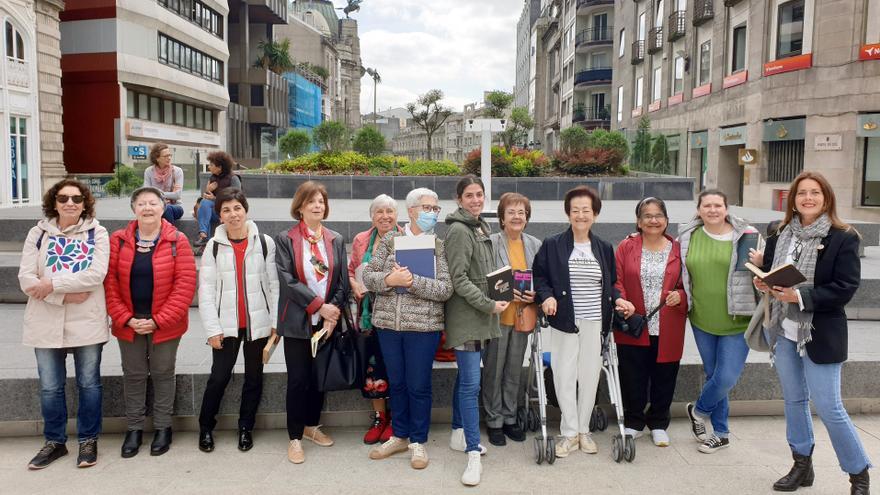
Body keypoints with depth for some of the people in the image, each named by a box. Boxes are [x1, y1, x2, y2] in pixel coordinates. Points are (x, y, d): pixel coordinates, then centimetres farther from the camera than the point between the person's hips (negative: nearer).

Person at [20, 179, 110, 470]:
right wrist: (65, 295, -16)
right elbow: (26, 278, -5)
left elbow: (96, 274, -14)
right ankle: (54, 441, 28)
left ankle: (88, 440, 24)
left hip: (87, 323, -2)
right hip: (46, 323, 2)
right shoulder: (38, 233, 4)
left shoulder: (97, 233, -2)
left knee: (88, 383, 9)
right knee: (50, 387, 11)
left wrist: (52, 285, -16)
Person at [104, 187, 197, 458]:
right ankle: (134, 428, 27)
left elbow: (185, 285, -12)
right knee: (133, 375, 12)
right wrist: (125, 318, -11)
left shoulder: (177, 241, -8)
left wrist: (158, 320, -15)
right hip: (128, 323, 2)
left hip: (165, 324, -2)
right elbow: (109, 282, -2)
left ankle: (163, 427, 24)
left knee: (162, 374, 9)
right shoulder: (117, 240, -1)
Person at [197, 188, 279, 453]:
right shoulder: (214, 246, 0)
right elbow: (206, 289, -2)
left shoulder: (265, 242, -3)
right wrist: (212, 328, -7)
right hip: (226, 325, 0)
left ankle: (246, 428, 29)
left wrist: (276, 322, -4)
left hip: (258, 323, 0)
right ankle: (206, 428, 26)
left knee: (254, 377, 12)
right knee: (219, 377, 5)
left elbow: (274, 284, -1)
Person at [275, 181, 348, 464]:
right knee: (298, 379, 1)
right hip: (297, 321, -3)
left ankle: (311, 426, 31)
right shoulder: (285, 240, -1)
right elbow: (288, 280, -11)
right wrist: (319, 305, -16)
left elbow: (342, 281, 5)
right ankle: (295, 438, 14)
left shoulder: (336, 240, 9)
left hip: (327, 321, 3)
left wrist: (334, 311, -10)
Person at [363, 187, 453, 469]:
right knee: (396, 382, 14)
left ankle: (418, 441, 23)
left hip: (423, 325, -2)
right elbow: (368, 277, 2)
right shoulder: (390, 240, 5)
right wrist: (389, 279, -18)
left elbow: (446, 289, -10)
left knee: (419, 386, 5)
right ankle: (399, 435, 31)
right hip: (388, 323, 2)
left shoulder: (440, 247, -1)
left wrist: (412, 281, -21)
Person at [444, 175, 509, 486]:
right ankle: (473, 454, -7)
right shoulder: (458, 230, -14)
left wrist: (493, 299, 11)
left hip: (479, 315, 9)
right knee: (471, 384, -10)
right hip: (466, 315, -9)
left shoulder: (481, 226, 14)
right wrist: (489, 305, -19)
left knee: (465, 378, 17)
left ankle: (459, 434, 30)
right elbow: (458, 279, -18)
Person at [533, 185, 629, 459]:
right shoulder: (552, 245, 1)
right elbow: (539, 276, 3)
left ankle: (583, 430, 23)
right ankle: (570, 433, 12)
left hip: (594, 323, 3)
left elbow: (611, 283, 19)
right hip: (564, 322, -3)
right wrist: (547, 296, -15)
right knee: (565, 376, -2)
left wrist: (618, 299, 1)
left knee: (590, 376, 7)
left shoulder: (604, 248, 11)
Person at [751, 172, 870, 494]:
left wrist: (801, 295, -24)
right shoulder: (780, 234, 6)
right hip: (782, 331, 5)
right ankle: (802, 465, 30)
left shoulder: (843, 238, -9)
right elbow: (768, 273, 16)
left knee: (828, 407, -1)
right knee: (794, 400, 15)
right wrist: (764, 282, -6)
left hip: (819, 334, -5)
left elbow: (846, 287, -15)